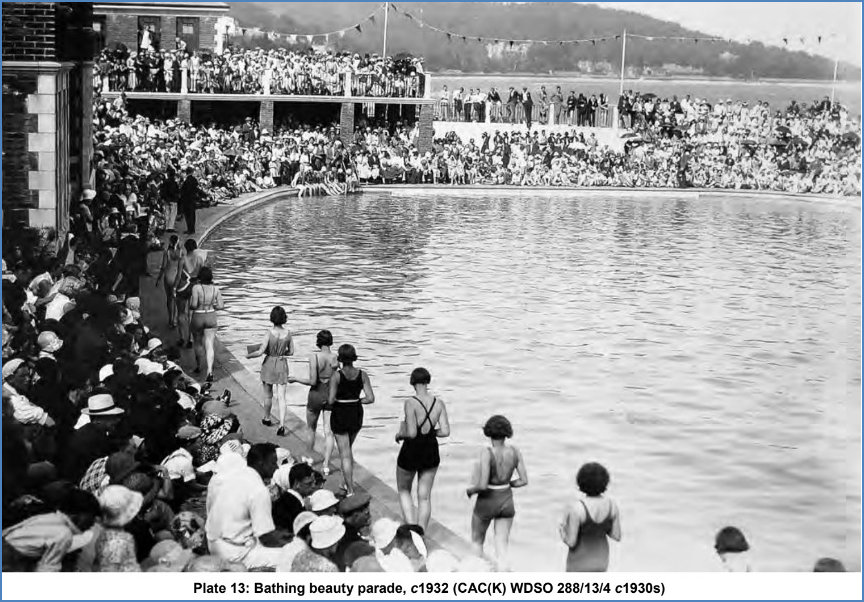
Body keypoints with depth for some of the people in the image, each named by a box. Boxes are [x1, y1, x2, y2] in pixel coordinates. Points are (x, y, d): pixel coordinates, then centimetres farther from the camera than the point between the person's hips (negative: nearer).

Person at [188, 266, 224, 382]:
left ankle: (198, 366, 37)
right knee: (209, 346, 0)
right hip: (211, 318, 2)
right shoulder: (216, 289, -7)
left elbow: (193, 305, -22)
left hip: (198, 317, -2)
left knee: (198, 343, 21)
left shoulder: (196, 287, -18)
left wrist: (190, 305, 0)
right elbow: (221, 306, -5)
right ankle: (209, 370, -15)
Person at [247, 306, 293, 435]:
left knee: (268, 395, 18)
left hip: (269, 365, -2)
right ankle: (282, 424, -9)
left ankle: (267, 419, 37)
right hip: (282, 366, 2)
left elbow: (260, 352, -20)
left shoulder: (269, 333, -20)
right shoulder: (288, 333, -9)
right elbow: (291, 352, 0)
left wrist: (249, 356, -2)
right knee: (282, 397, 2)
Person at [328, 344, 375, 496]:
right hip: (357, 415, 4)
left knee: (345, 454, 2)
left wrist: (328, 400, 3)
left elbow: (331, 400, -20)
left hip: (340, 415, -4)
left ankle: (351, 491, 0)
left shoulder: (337, 375, -17)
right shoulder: (362, 375, -6)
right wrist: (357, 400, 6)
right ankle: (348, 483, 30)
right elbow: (371, 398, -9)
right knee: (348, 449, 26)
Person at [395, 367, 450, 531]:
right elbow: (445, 431, -8)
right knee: (424, 497, 15)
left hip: (411, 452, -4)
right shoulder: (439, 403, -6)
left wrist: (400, 434, -4)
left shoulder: (410, 403, -20)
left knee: (404, 491, 19)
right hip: (431, 451, 4)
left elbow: (411, 433, -25)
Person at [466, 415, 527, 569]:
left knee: (477, 542, 22)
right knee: (502, 547, 8)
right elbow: (524, 480, -3)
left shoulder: (487, 453, -22)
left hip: (487, 501, -3)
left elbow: (482, 485, -26)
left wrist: (471, 490, -4)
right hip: (506, 500, 3)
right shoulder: (515, 451, -8)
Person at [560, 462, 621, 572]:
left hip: (580, 563, -5)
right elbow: (617, 536, -5)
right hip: (600, 559, 5)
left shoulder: (575, 508, -30)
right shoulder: (611, 505, -14)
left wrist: (561, 531, -1)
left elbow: (571, 542, -24)